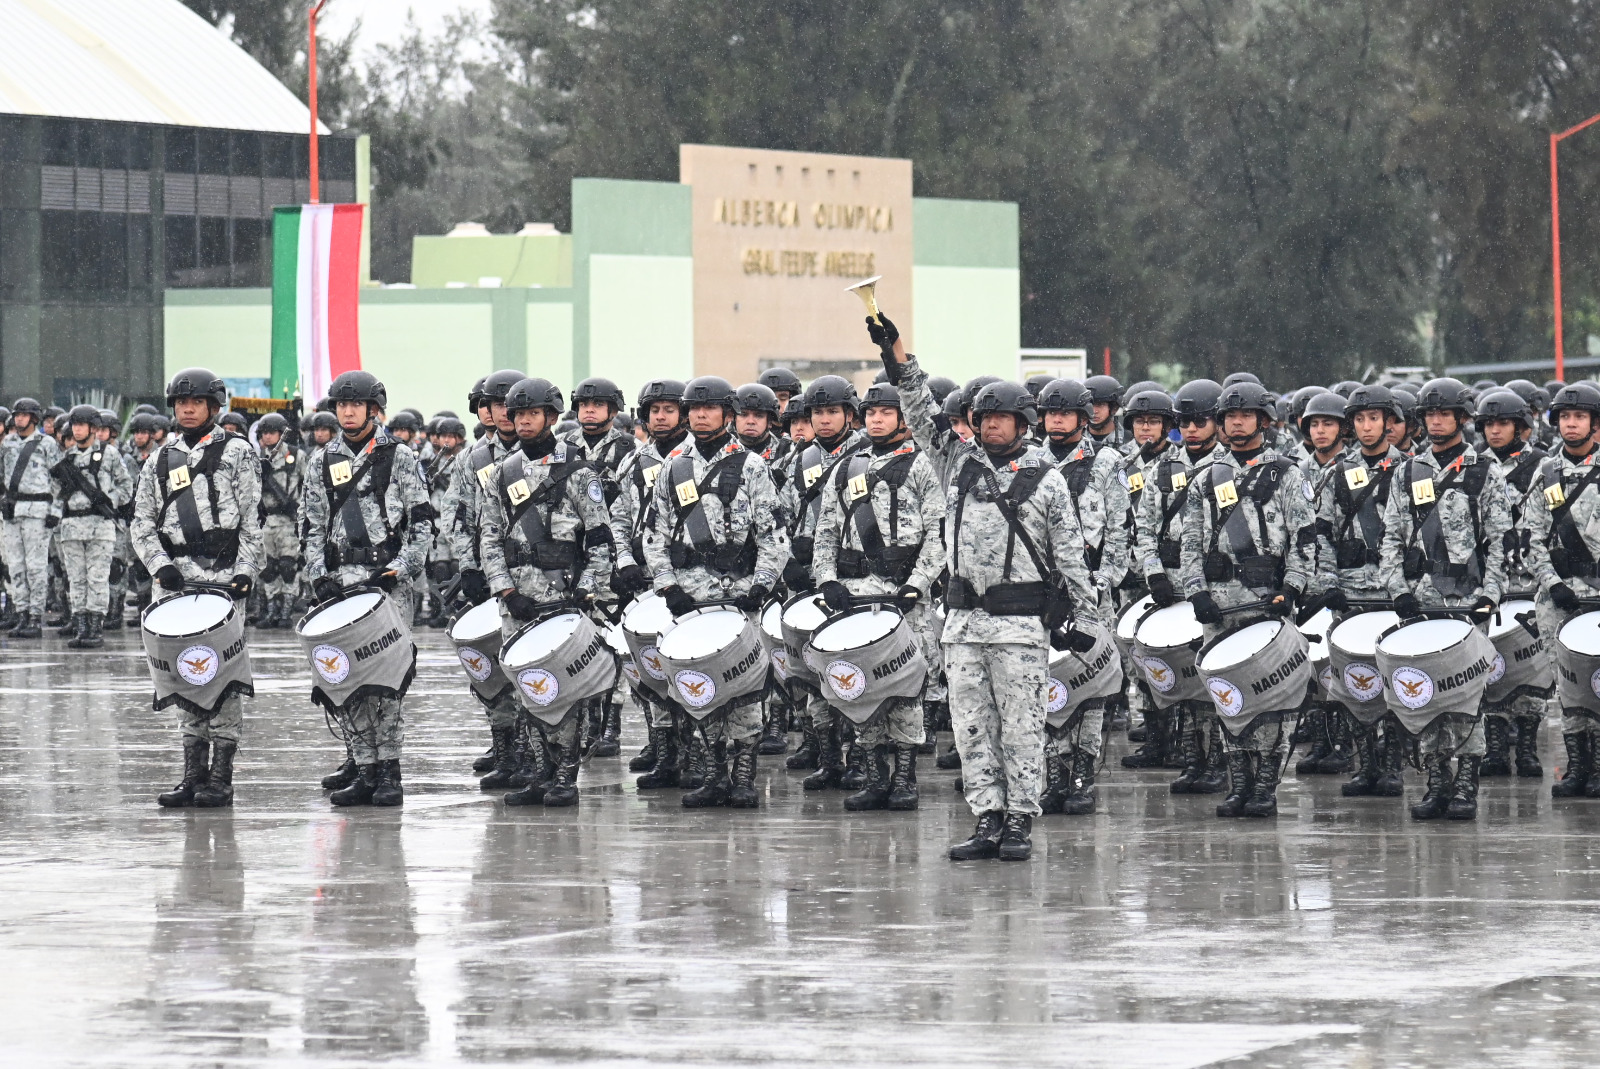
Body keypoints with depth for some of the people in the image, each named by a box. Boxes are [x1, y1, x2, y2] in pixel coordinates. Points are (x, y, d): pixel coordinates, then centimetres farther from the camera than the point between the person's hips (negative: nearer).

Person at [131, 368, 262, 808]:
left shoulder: (236, 453, 5)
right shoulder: (161, 461, 16)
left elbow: (253, 520, 0)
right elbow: (141, 523, 13)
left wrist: (245, 571, -10)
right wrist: (160, 564, -4)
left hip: (224, 574, -4)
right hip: (178, 578, 4)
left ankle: (222, 776, -6)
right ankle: (193, 773, 9)